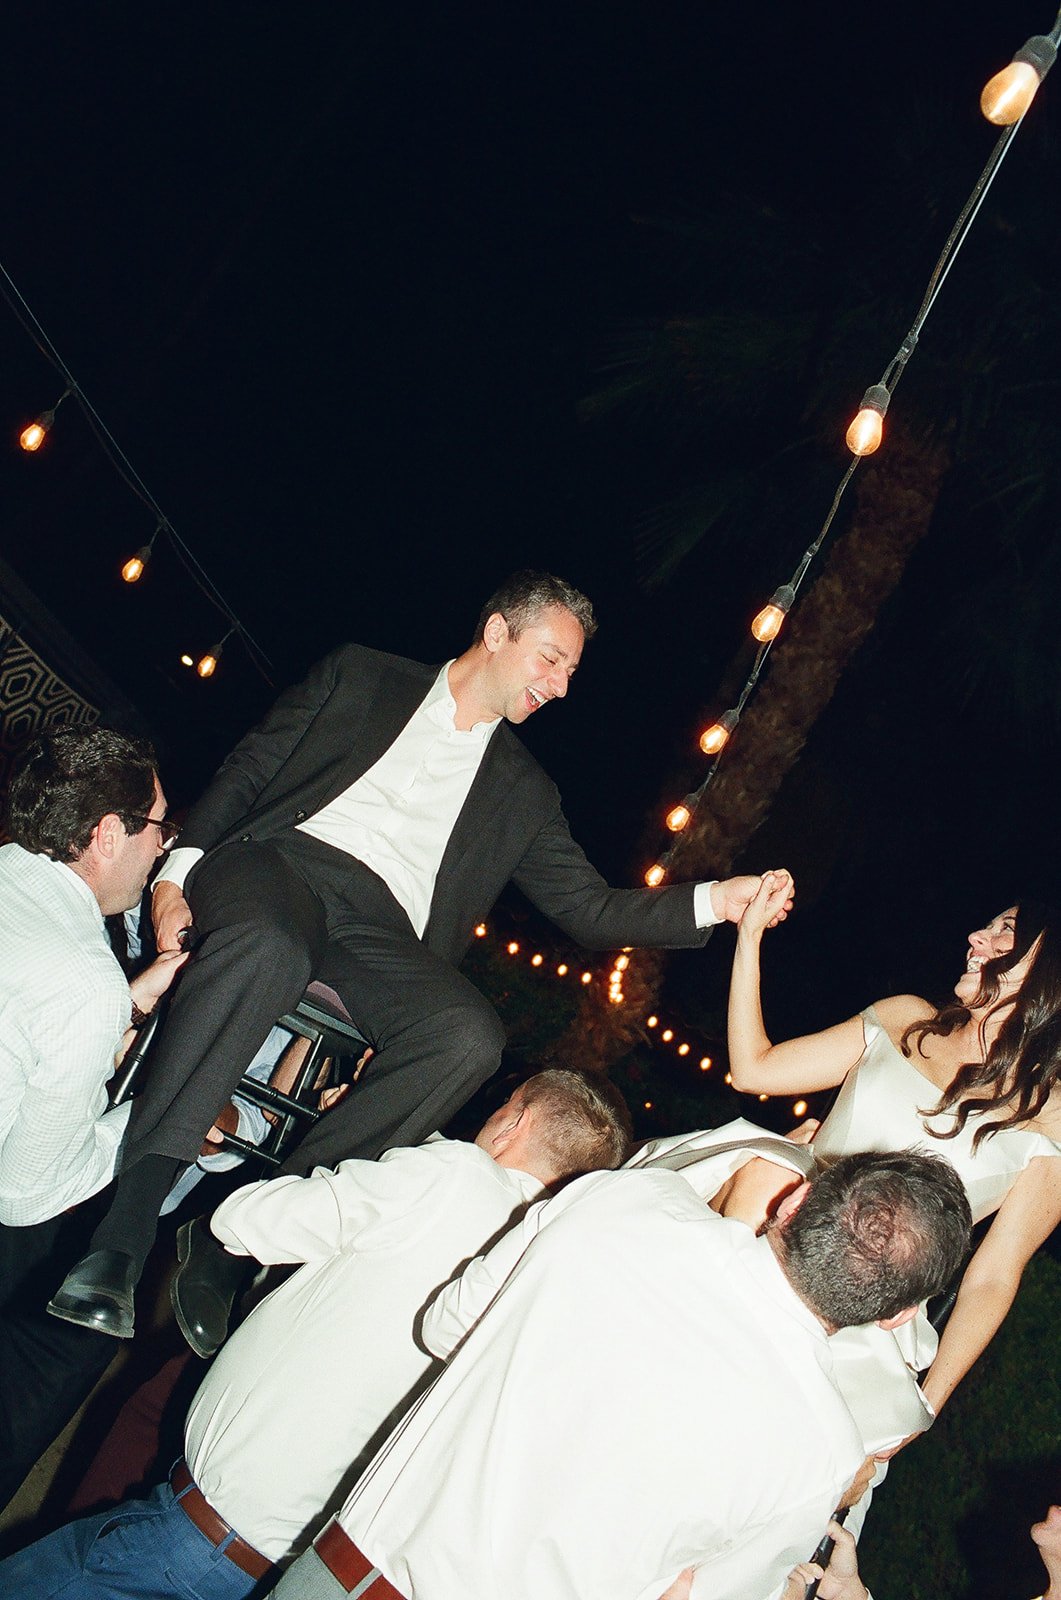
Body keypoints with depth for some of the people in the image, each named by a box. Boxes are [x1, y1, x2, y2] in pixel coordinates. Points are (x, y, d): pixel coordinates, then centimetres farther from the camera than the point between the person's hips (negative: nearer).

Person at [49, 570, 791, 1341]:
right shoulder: (361, 676, 17)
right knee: (267, 946, -39)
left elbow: (591, 909, 19)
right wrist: (181, 867, -4)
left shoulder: (522, 791, 23)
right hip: (281, 859, -2)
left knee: (472, 1035, -30)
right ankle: (124, 1230, -34)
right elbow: (249, 769, 12)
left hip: (382, 930, 2)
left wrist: (715, 901, 6)